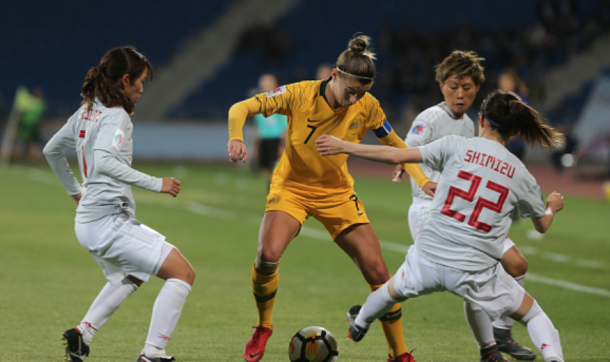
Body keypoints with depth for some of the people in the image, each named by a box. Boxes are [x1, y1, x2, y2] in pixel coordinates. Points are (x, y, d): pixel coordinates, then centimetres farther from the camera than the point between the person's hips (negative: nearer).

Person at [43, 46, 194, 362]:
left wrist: (74, 190, 35)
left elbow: (52, 150, 25)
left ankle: (82, 334, 23)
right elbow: (104, 161, -30)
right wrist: (155, 184, -28)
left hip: (87, 221, 10)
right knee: (182, 273, -8)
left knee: (128, 278, 35)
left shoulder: (86, 112, 13)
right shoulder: (115, 116, -14)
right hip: (109, 221, -10)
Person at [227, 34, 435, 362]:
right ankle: (263, 327, 0)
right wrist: (236, 137, -39)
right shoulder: (300, 94, -19)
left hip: (336, 193, 2)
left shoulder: (367, 107, -11)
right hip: (292, 187, -2)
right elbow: (240, 109, -18)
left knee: (376, 270, -7)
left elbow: (394, 144, 5)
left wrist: (421, 180, -10)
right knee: (268, 254, -29)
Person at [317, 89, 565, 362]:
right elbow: (542, 225, 15)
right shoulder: (520, 175, 1)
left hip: (427, 258, 1)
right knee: (532, 313, 18)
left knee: (393, 290, 34)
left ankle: (359, 324, 60)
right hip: (476, 272, -1)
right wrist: (552, 207, 39)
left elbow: (396, 156, -8)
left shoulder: (455, 147, -4)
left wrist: (343, 147, 1)